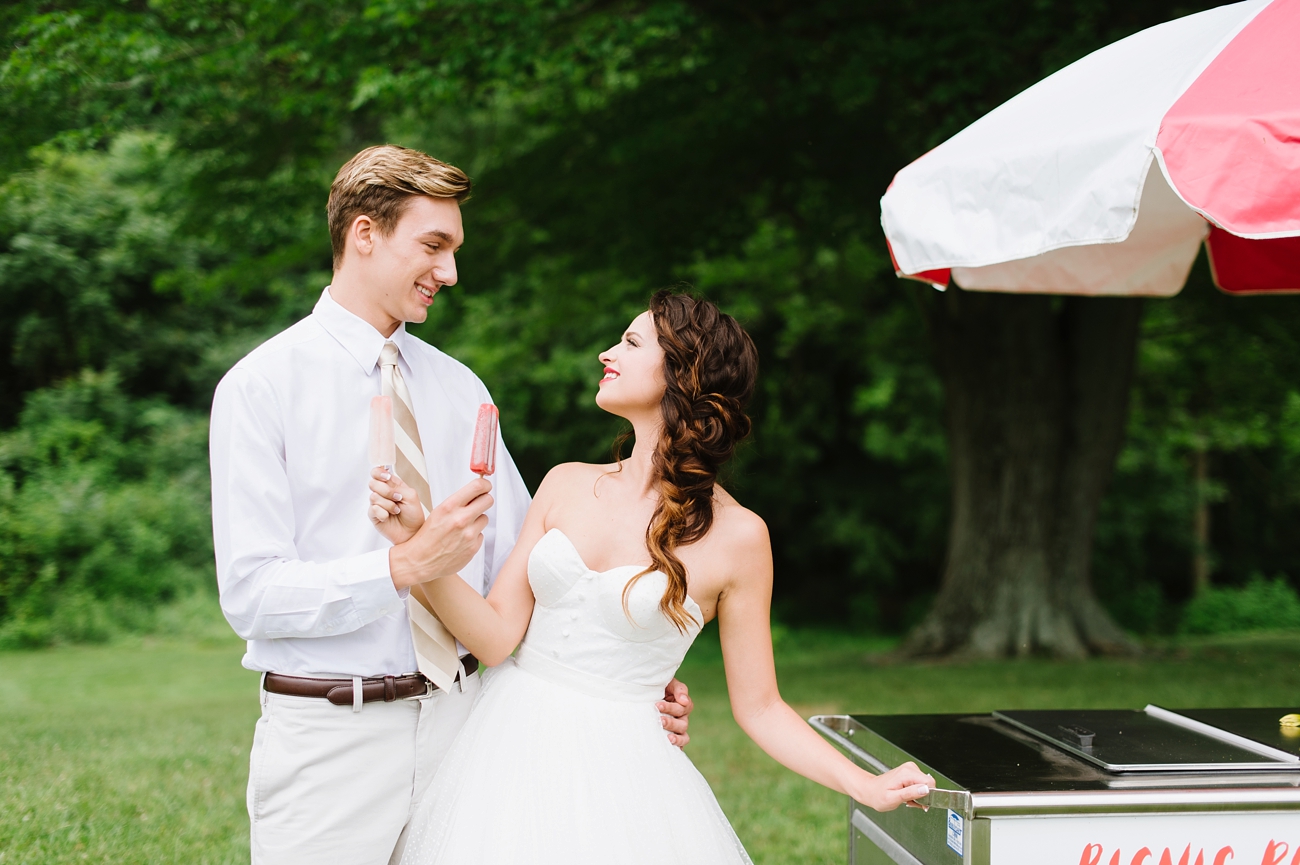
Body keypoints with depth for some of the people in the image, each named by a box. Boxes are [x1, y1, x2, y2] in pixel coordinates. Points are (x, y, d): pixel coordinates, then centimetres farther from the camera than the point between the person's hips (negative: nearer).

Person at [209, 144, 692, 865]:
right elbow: (251, 595, -14)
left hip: (459, 720, 5)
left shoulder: (461, 390, 10)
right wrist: (404, 568, -24)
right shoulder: (260, 387, -6)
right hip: (329, 736, -4)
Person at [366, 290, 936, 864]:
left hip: (619, 769, -3)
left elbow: (758, 706, -1)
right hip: (510, 749, 3)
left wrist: (867, 786, -10)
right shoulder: (567, 485, 5)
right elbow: (498, 635, 0)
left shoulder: (736, 534, -6)